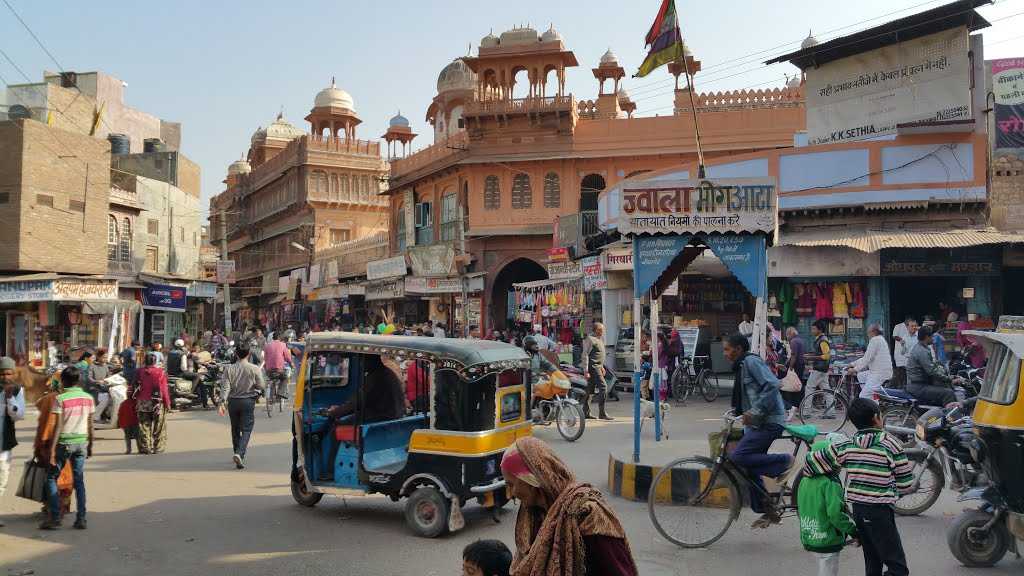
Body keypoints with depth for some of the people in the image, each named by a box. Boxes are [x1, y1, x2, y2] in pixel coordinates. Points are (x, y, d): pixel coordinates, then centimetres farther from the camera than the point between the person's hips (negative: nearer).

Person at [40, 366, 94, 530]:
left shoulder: (61, 399, -8)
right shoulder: (88, 398, 4)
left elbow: (58, 427, -12)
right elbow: (90, 425, 7)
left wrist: (52, 449, -9)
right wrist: (90, 445, 16)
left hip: (65, 442, -4)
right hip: (82, 442, 4)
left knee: (51, 478, 10)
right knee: (79, 480, 9)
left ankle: (55, 518, 5)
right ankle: (81, 519, 7)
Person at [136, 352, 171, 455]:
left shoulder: (140, 372, -1)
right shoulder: (160, 372, -9)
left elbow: (136, 389, 3)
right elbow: (164, 389, -8)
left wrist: (136, 403, 12)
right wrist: (167, 403, 0)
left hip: (142, 403, 2)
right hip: (157, 403, -2)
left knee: (144, 426, 9)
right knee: (158, 427, 7)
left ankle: (145, 448, 10)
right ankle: (157, 448, 8)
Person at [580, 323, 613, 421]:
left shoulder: (600, 339, 18)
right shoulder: (590, 339, -12)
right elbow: (585, 355, -15)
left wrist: (602, 367, 24)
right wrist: (586, 371, -19)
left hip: (598, 367, 10)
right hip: (593, 367, -10)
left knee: (591, 390, 11)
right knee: (602, 387, -14)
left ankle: (585, 412, 15)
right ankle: (602, 413, -12)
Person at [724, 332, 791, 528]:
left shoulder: (751, 361, -12)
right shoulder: (742, 365, 18)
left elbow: (771, 385, -23)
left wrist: (755, 411, -24)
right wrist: (737, 411, 13)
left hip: (769, 422, -10)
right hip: (757, 423, 10)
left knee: (739, 456, -20)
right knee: (751, 467, 9)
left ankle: (784, 461, -5)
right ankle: (768, 512, 18)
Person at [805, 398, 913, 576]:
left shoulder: (845, 446, 1)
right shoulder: (890, 444, -10)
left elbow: (811, 464, 2)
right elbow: (906, 484, -6)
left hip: (857, 508, 6)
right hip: (880, 511, -6)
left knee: (872, 562, 18)